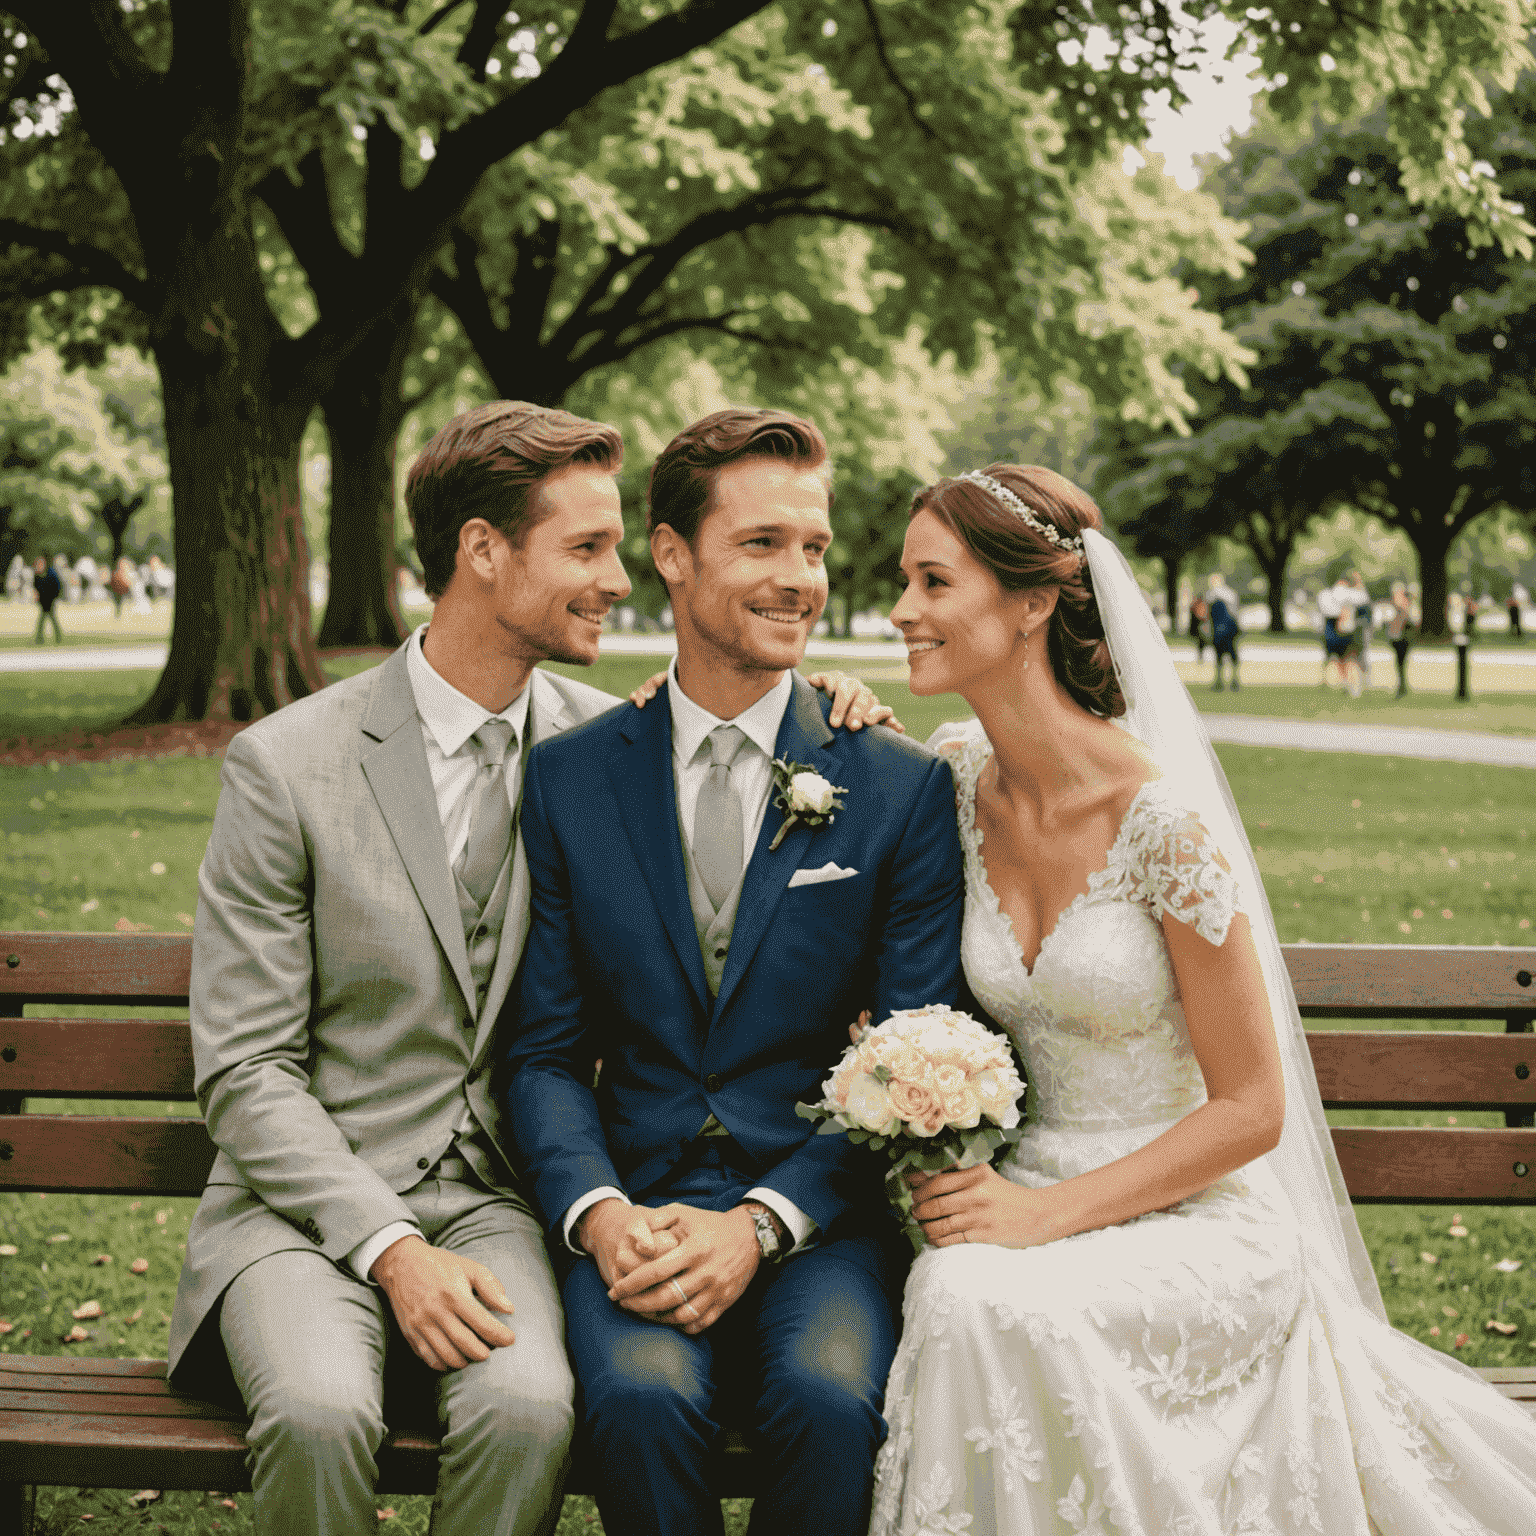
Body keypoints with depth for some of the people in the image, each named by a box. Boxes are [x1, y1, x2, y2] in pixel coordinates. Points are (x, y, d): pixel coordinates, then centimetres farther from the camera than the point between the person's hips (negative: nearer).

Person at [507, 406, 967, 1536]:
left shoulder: (905, 789, 4)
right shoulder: (567, 779, 8)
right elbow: (546, 1052, 7)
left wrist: (760, 1225, -14)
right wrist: (600, 1215, -12)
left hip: (817, 1220, 0)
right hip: (637, 1215, 1)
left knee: (831, 1400, -31)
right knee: (642, 1396, -30)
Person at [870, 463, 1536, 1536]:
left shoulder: (1162, 817, -18)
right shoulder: (959, 782, -1)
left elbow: (1251, 1111, -12)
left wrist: (1046, 1212, -18)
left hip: (1194, 1220, -4)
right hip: (1034, 1201, 4)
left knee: (981, 1309, -33)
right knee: (947, 1290, -30)